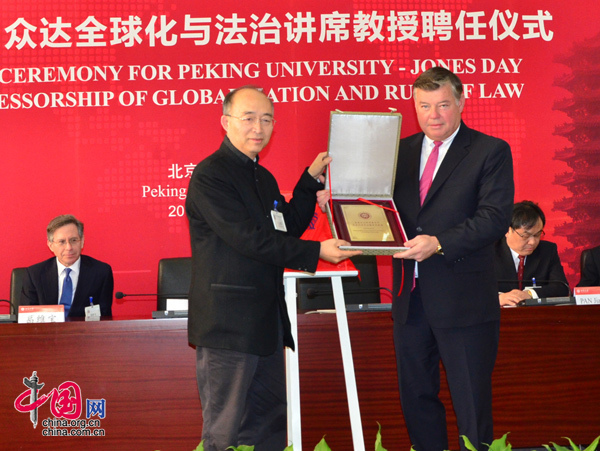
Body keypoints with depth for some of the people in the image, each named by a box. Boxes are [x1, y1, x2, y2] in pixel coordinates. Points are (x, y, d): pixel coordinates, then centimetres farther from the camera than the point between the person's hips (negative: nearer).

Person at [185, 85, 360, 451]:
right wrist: (316, 252, -19)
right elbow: (250, 239, -20)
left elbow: (287, 229, 13)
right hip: (229, 321, -9)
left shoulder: (264, 178, 16)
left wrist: (312, 180, 7)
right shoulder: (210, 176, -13)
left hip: (266, 321, 9)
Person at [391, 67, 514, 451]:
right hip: (410, 299, 6)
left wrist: (439, 243, -27)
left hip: (463, 301, -5)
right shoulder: (402, 150, 11)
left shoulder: (491, 151, -4)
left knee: (472, 405, 3)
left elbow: (495, 217, -15)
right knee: (416, 398, 16)